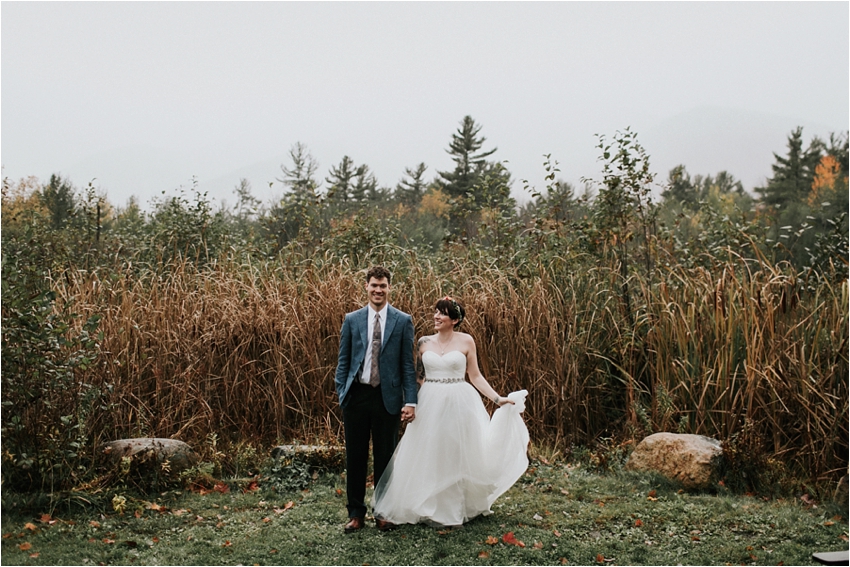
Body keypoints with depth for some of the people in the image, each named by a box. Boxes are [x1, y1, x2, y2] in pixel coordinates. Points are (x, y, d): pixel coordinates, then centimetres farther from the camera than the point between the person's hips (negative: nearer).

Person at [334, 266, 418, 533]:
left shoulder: (403, 321, 2)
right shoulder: (352, 320, 6)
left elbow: (408, 364, 1)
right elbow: (343, 361, 8)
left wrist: (410, 401, -6)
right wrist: (341, 395, -1)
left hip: (387, 397, -1)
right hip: (357, 395, 1)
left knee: (384, 458, 8)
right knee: (355, 457, 7)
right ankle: (356, 513, 18)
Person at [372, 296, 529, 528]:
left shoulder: (466, 341, -2)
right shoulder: (425, 342, 5)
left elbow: (475, 376, 2)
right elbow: (416, 375, 11)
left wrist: (498, 399, -5)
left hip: (458, 404, -2)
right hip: (430, 405, 2)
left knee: (457, 456, 7)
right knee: (428, 457, 6)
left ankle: (458, 508, 20)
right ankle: (429, 507, 19)